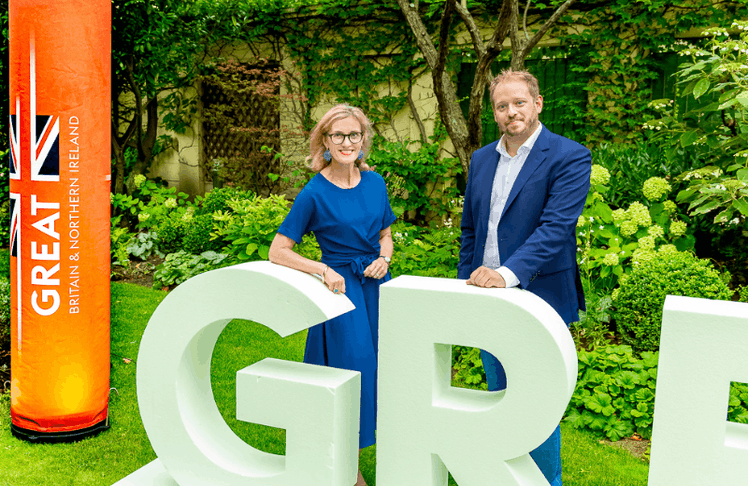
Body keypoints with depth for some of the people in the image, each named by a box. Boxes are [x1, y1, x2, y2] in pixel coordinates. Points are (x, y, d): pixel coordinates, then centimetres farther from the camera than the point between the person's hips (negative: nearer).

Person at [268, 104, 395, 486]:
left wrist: (383, 259, -4)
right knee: (351, 370, -2)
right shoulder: (315, 192, -11)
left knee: (380, 366, 11)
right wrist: (324, 270, -18)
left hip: (377, 284, 5)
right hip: (341, 287, -5)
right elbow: (278, 252, -9)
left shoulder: (375, 182, 5)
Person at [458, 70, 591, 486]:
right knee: (500, 401, 19)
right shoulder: (482, 159, 10)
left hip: (538, 301, -6)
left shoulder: (569, 157, -10)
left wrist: (507, 273, -32)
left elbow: (555, 227, -21)